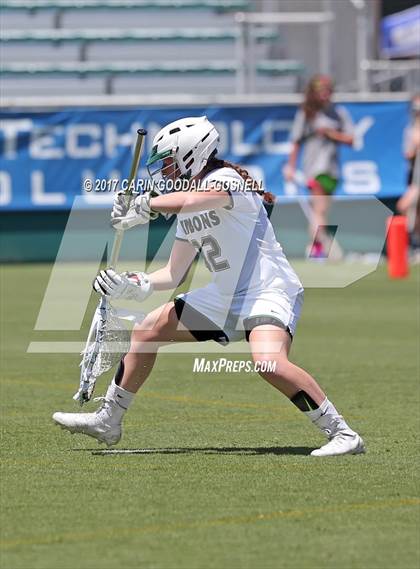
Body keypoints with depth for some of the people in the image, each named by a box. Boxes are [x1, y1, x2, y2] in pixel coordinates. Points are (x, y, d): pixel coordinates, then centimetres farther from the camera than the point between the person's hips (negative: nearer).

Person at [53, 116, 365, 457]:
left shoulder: (226, 179, -15)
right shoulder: (188, 211, 12)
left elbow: (185, 202, -37)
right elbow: (175, 274, 13)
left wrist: (143, 205, -20)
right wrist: (136, 286, -5)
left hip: (270, 292, -10)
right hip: (224, 297, 10)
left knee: (269, 361, -34)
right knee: (147, 331, 11)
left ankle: (342, 434, -26)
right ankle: (107, 422, 25)